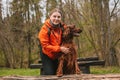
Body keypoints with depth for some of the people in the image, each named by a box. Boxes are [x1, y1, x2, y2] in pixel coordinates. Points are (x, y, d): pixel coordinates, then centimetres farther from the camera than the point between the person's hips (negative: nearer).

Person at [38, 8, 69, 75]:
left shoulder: (63, 27, -8)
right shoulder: (45, 29, -20)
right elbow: (45, 45, -24)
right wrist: (60, 48, -31)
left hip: (59, 56, 4)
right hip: (48, 56, -4)